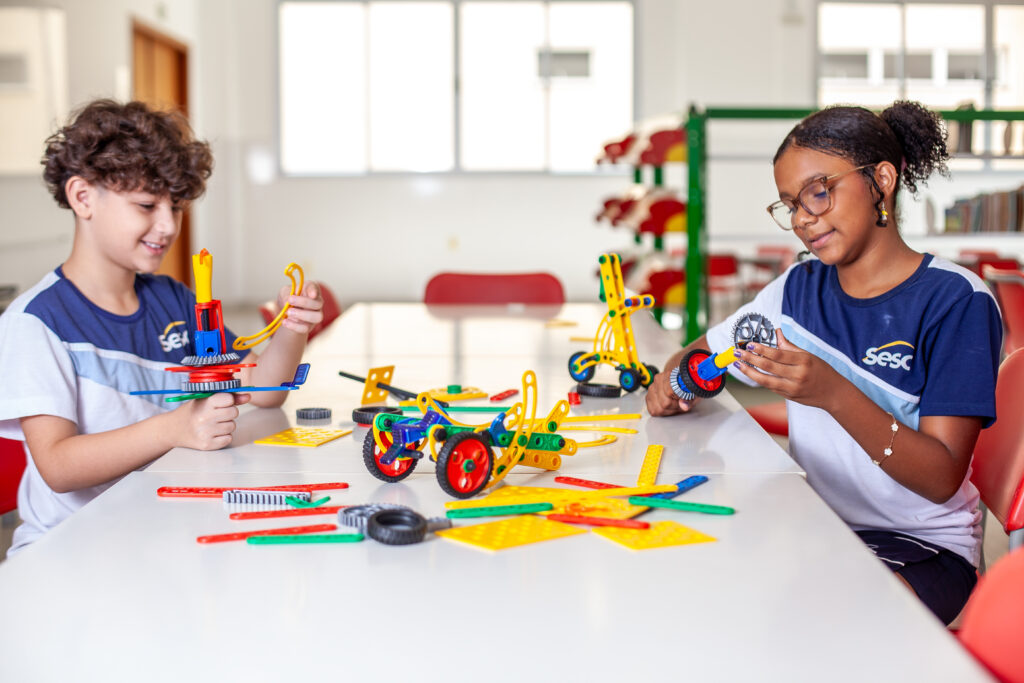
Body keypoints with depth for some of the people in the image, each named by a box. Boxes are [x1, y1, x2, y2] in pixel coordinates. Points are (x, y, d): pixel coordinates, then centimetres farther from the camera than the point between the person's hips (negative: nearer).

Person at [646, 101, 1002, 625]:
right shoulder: (800, 288, 7)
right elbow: (703, 353, 21)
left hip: (925, 543, -5)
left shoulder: (956, 301, -10)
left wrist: (834, 395, -32)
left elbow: (943, 479, -17)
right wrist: (674, 380, -4)